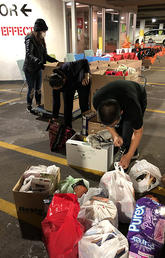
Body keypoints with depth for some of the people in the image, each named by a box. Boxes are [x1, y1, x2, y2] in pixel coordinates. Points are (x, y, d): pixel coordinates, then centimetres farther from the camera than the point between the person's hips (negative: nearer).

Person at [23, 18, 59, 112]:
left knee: (38, 88, 12)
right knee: (32, 89, 0)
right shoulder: (30, 39, -16)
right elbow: (29, 55, -28)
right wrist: (38, 62, -43)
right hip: (30, 69, -7)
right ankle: (29, 107, 15)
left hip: (38, 68, 7)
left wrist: (54, 60, 6)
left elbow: (44, 55, 16)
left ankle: (39, 105, 23)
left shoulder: (41, 40, 10)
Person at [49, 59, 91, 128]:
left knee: (83, 105, -2)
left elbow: (85, 61, -27)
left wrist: (87, 76, -30)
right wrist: (54, 118, -18)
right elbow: (56, 102, -21)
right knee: (67, 106, -1)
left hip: (82, 83, -3)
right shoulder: (56, 83, -28)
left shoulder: (69, 68, -42)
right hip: (67, 87, 3)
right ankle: (67, 127, 13)